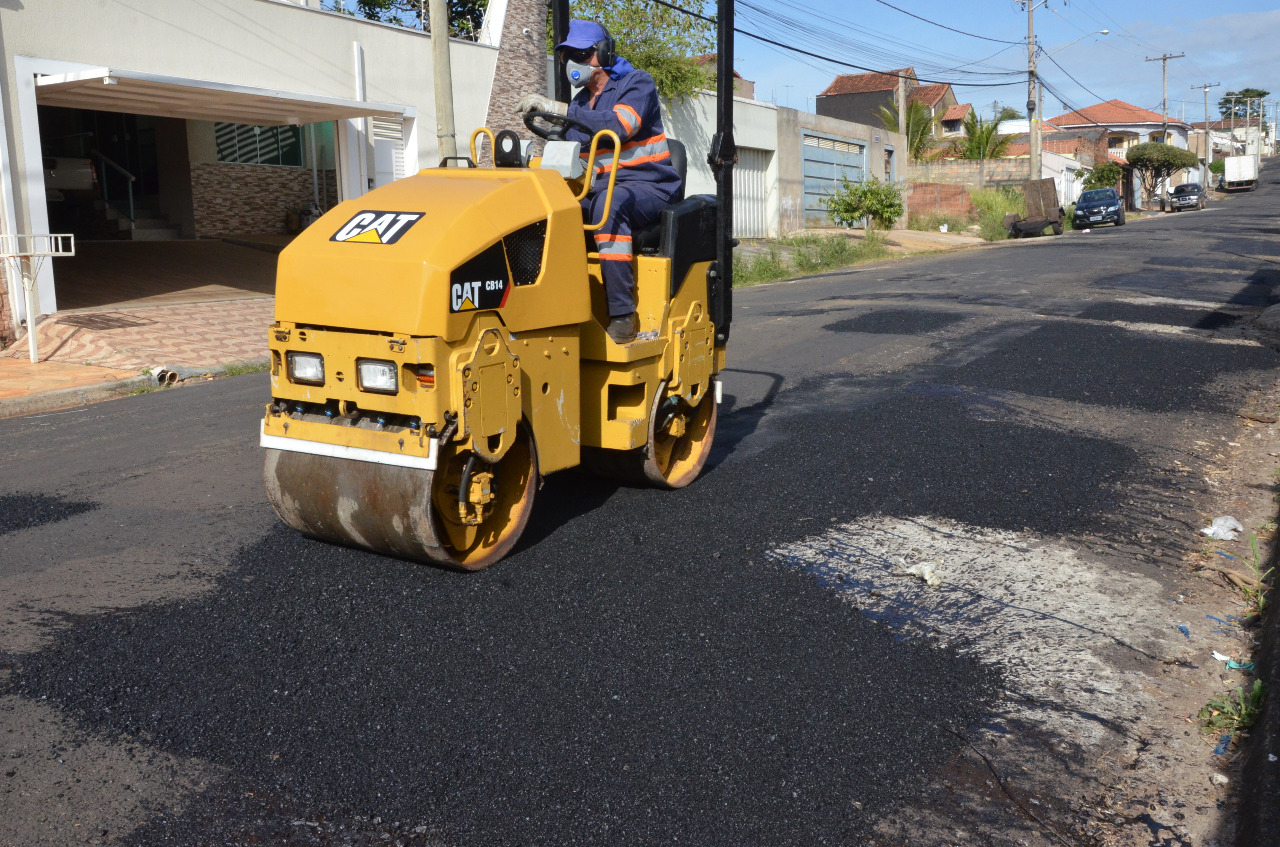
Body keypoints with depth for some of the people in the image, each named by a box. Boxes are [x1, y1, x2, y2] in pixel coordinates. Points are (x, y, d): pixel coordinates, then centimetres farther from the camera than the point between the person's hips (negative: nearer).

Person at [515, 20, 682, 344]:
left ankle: (623, 316, -39)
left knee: (608, 201, -39)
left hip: (645, 186, -6)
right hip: (599, 188, 7)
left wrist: (560, 109, -26)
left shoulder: (637, 83, -2)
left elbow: (620, 125, -23)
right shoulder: (580, 103, 19)